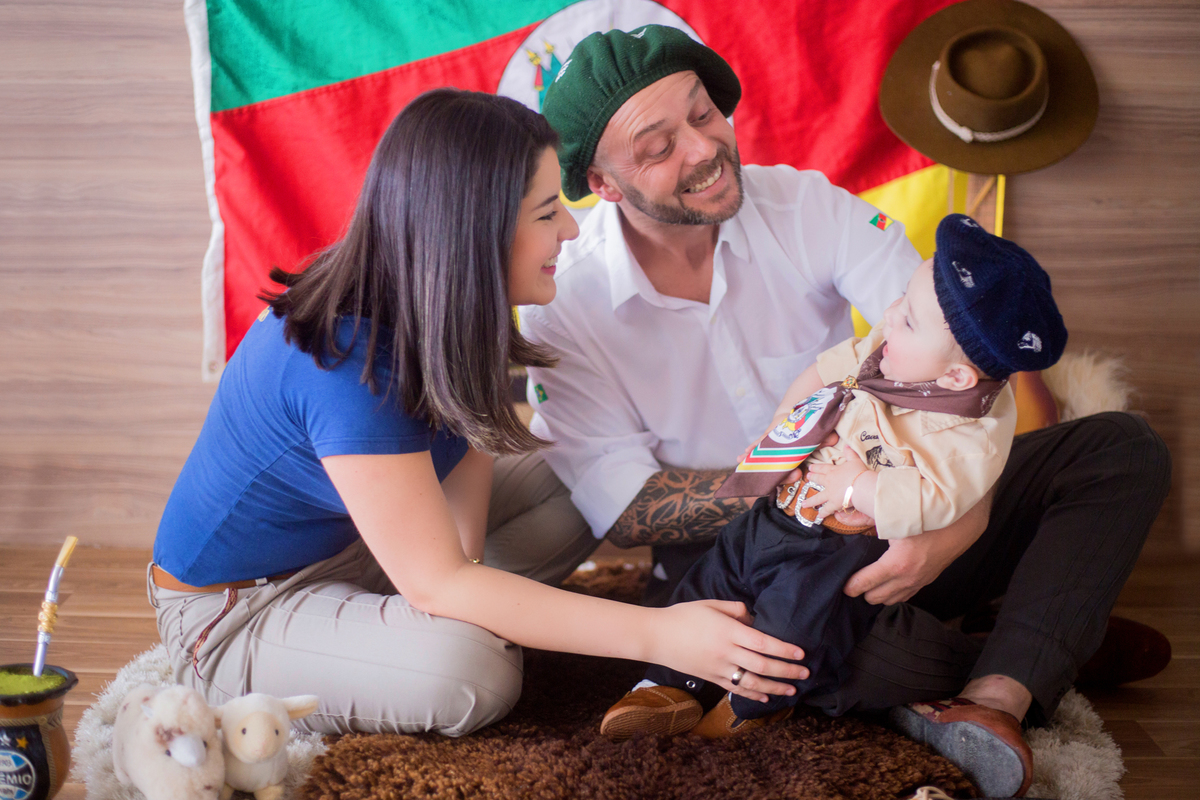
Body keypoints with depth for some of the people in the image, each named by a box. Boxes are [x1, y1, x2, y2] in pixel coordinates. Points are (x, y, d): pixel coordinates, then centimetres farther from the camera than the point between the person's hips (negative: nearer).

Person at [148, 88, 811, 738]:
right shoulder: (345, 364, -35)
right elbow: (437, 583, -33)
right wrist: (656, 635, -36)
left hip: (350, 554, 8)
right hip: (230, 616, -8)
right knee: (469, 669, -33)